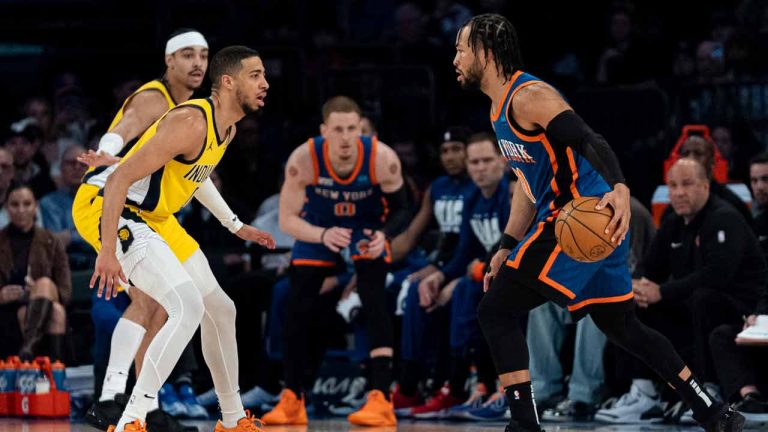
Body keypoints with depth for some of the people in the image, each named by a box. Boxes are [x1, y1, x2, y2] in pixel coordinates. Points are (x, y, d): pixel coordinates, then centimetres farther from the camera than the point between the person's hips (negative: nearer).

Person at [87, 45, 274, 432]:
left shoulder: (227, 129, 5)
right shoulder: (192, 122, -26)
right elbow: (120, 179, -29)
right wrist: (107, 253, -32)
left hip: (155, 217, 10)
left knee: (220, 310, 17)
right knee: (188, 306, -26)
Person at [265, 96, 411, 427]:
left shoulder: (381, 158, -31)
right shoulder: (304, 159, -31)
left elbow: (402, 209, -16)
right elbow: (287, 219, -25)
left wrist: (384, 235, -38)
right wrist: (323, 235, -43)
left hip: (367, 226, -2)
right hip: (319, 225, 2)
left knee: (373, 300, -20)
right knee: (297, 308, -3)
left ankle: (381, 399, -22)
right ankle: (292, 400, 11)